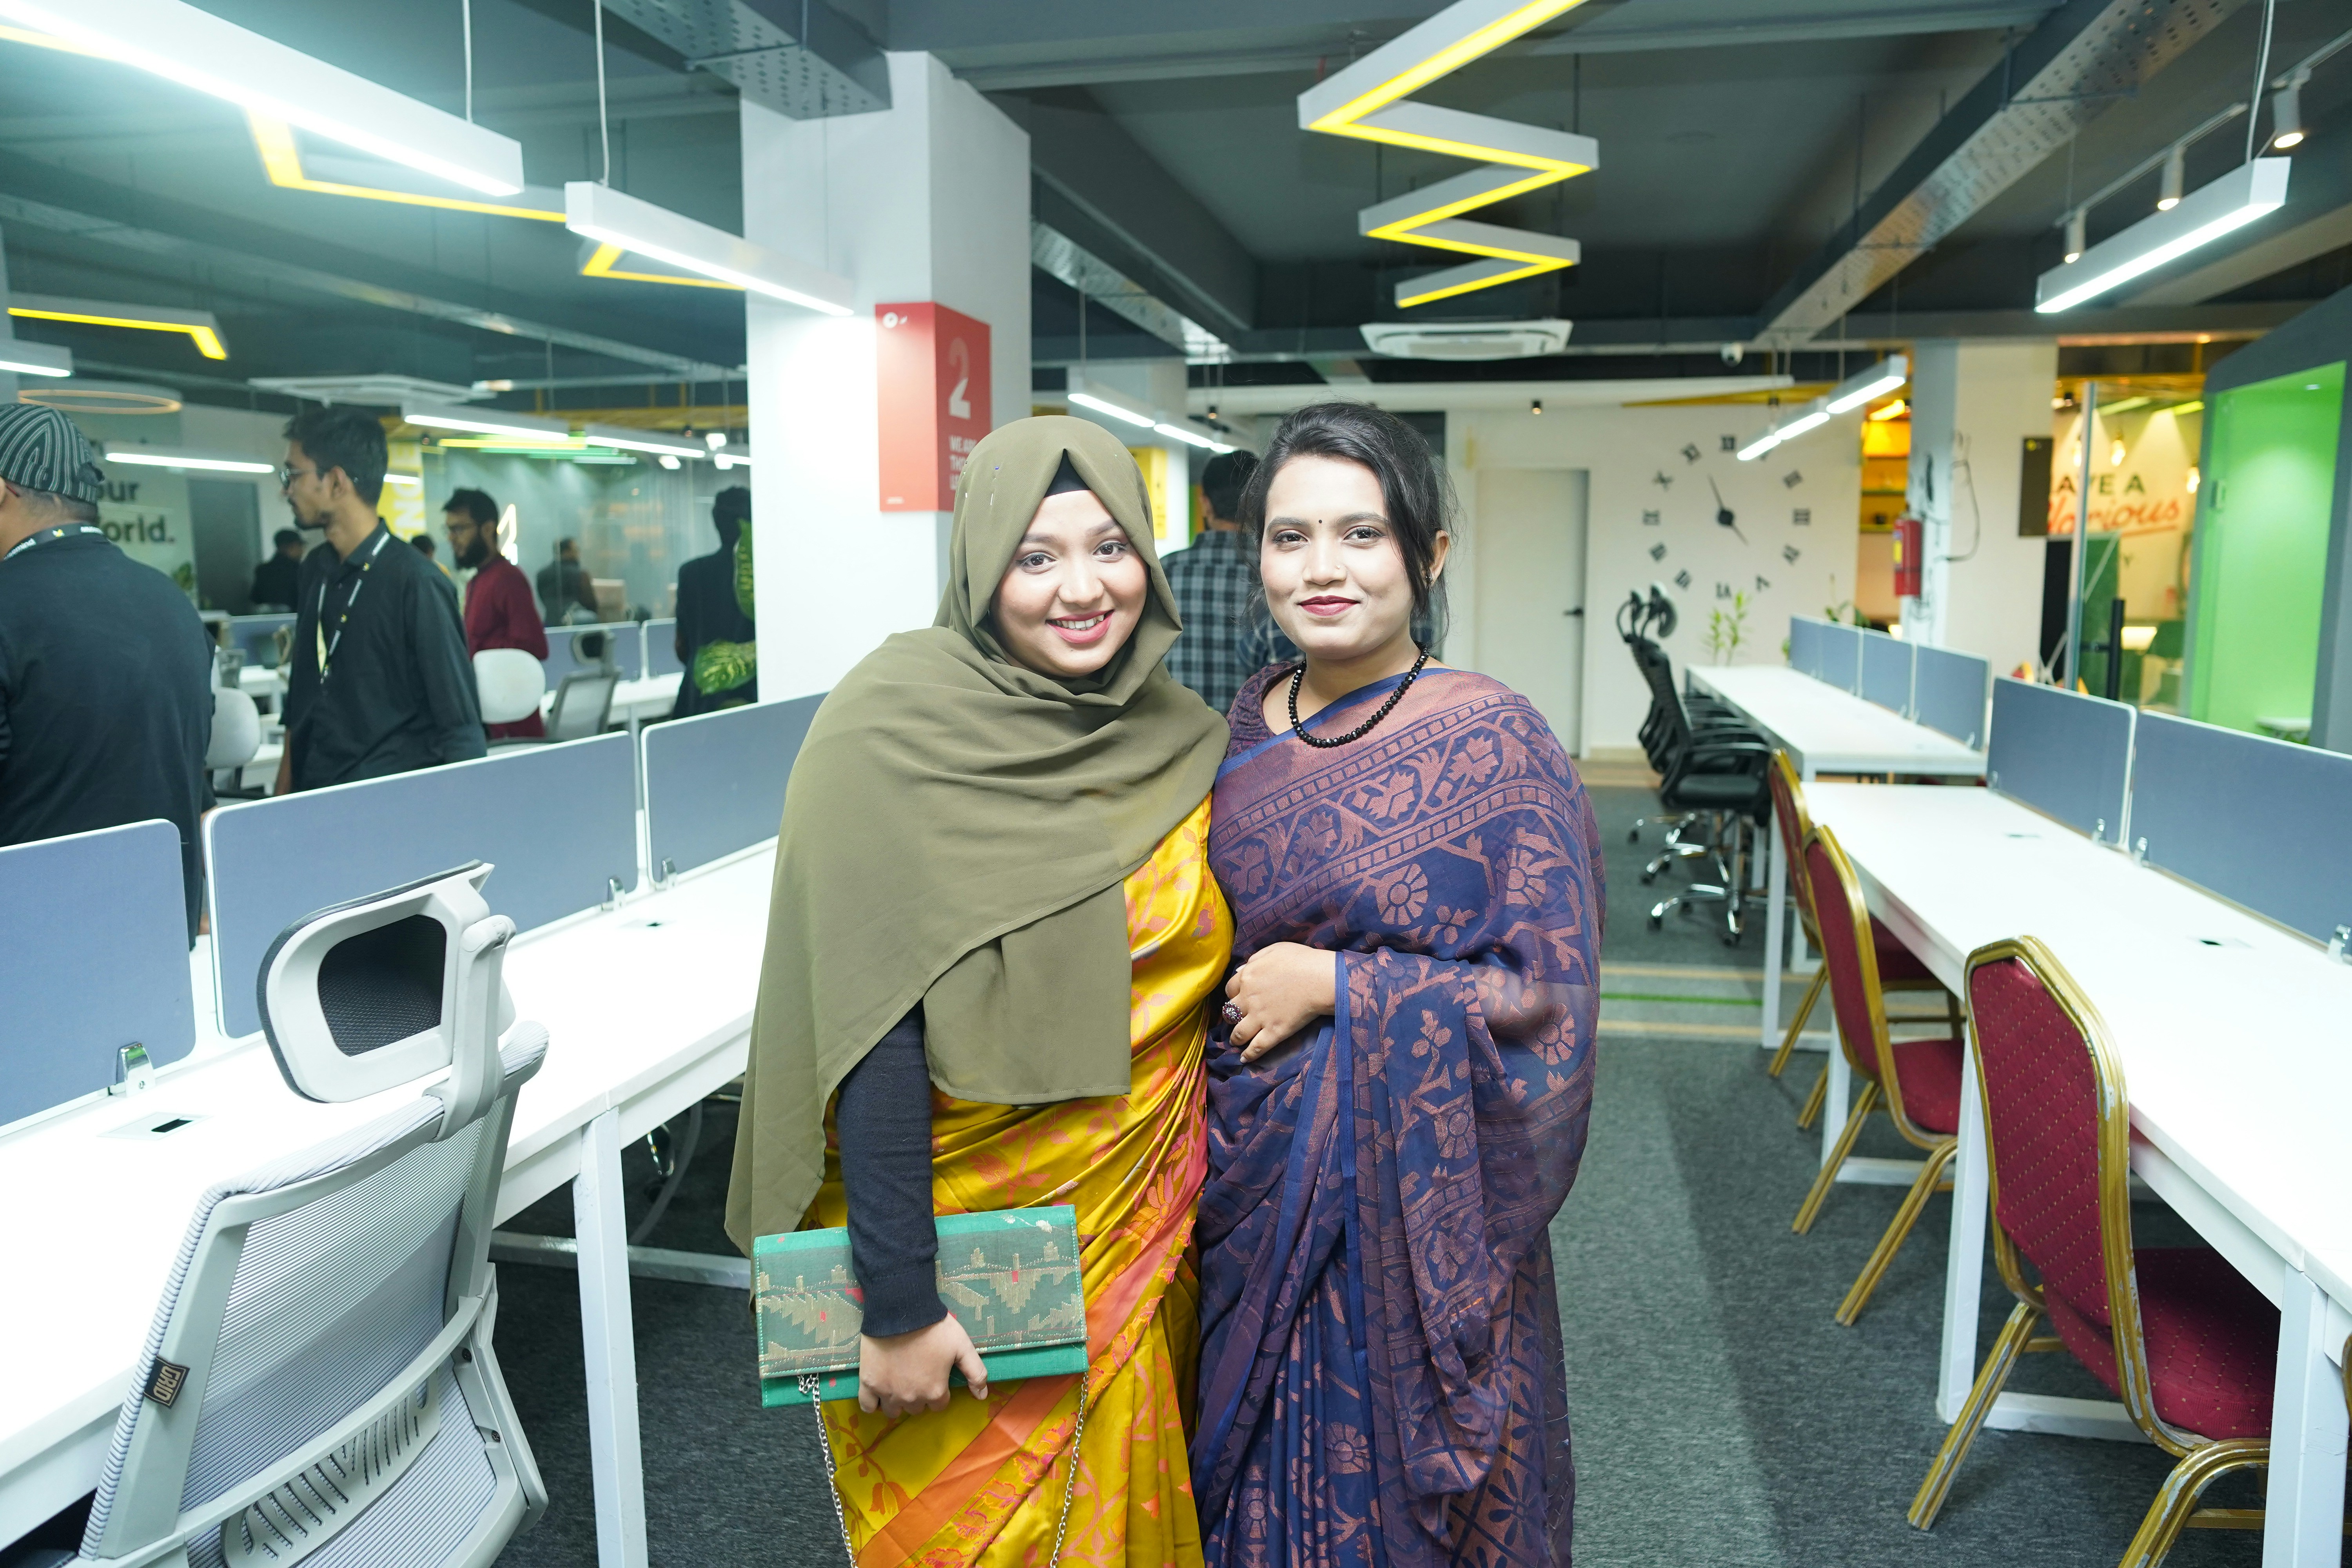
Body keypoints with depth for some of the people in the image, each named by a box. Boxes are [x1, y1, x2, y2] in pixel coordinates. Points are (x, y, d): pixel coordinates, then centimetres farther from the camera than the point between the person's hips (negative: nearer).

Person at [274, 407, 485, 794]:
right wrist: (284, 789, 16)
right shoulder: (315, 570, 7)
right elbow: (302, 694, 16)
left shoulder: (416, 583, -15)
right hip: (312, 798, 6)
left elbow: (460, 729, -14)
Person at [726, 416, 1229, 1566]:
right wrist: (897, 1303, -20)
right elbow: (875, 1032, -20)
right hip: (958, 1235, -4)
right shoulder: (896, 730, -17)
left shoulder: (1179, 740, 0)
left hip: (1135, 1236, 5)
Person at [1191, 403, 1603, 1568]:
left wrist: (1331, 987, -19)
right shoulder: (1249, 722, 2)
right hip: (1250, 1182, 5)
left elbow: (1549, 1000, -17)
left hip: (1404, 1196, -5)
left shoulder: (1490, 746, -15)